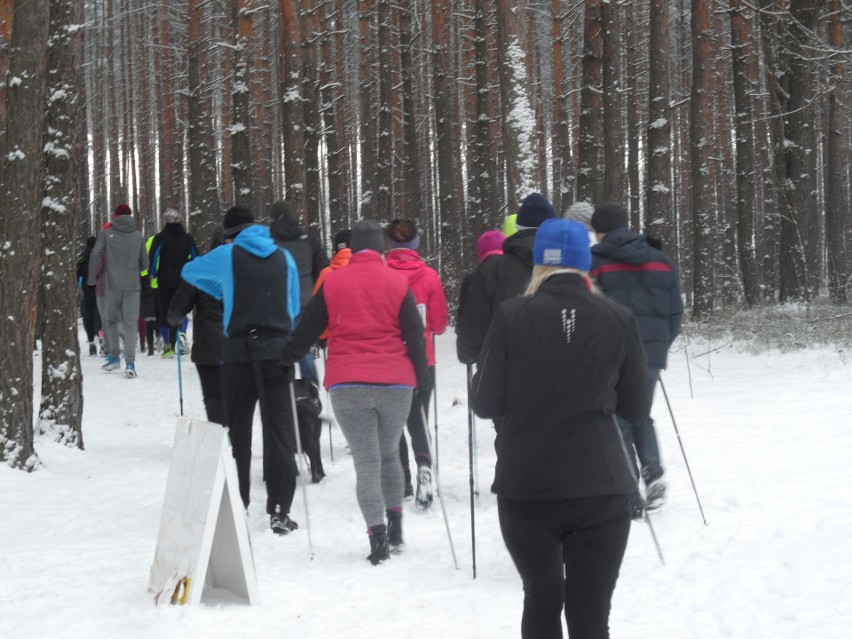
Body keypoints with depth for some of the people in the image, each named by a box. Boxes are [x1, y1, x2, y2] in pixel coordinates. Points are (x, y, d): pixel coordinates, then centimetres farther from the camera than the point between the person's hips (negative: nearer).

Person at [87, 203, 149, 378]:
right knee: (130, 323, -1)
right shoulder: (138, 236, 7)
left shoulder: (106, 234, 1)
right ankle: (130, 362, -12)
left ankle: (114, 356, 11)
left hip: (112, 285, -1)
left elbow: (95, 255, -7)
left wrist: (92, 279, 3)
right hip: (133, 285, 1)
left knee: (111, 320, 15)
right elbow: (145, 263, 11)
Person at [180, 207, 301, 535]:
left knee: (237, 433, 7)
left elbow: (189, 271, 23)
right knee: (279, 432, 0)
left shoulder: (227, 255, 4)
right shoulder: (284, 257, 10)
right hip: (277, 352, 1)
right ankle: (279, 511, -5)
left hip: (239, 351, -1)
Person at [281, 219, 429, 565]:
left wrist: (285, 359, 23)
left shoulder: (332, 283, 3)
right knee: (389, 454, 20)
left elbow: (306, 330, 9)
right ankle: (395, 524, 20)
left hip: (347, 386, 0)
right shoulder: (397, 283, 2)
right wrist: (422, 381, 10)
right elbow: (414, 335, 3)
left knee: (366, 461, 0)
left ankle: (377, 534, -12)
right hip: (395, 383, 1)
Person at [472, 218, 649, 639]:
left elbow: (486, 403, -3)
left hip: (525, 486, 0)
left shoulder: (512, 316, -6)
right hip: (599, 488, 0)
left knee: (542, 600, 19)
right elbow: (635, 407, 8)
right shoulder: (618, 320, -1)